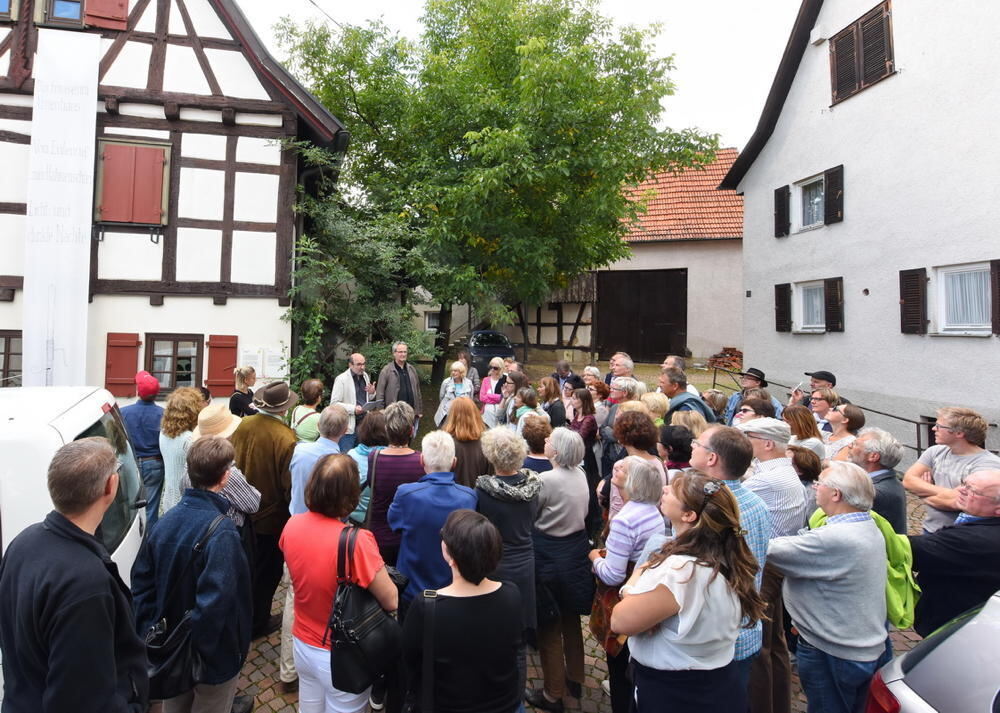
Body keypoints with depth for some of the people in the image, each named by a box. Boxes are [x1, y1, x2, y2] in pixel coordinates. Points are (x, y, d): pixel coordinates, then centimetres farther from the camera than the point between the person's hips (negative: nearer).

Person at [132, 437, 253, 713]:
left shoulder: (167, 520, -6)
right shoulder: (221, 532, -30)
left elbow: (142, 580, 1)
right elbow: (214, 600, -35)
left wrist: (148, 634, 6)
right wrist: (200, 652, -22)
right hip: (214, 654, -6)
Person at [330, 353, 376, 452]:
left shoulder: (365, 376, 10)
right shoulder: (341, 379, -11)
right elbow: (334, 403, -15)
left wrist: (372, 393, 0)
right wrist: (353, 409, -24)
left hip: (363, 424, 6)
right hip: (348, 428, -6)